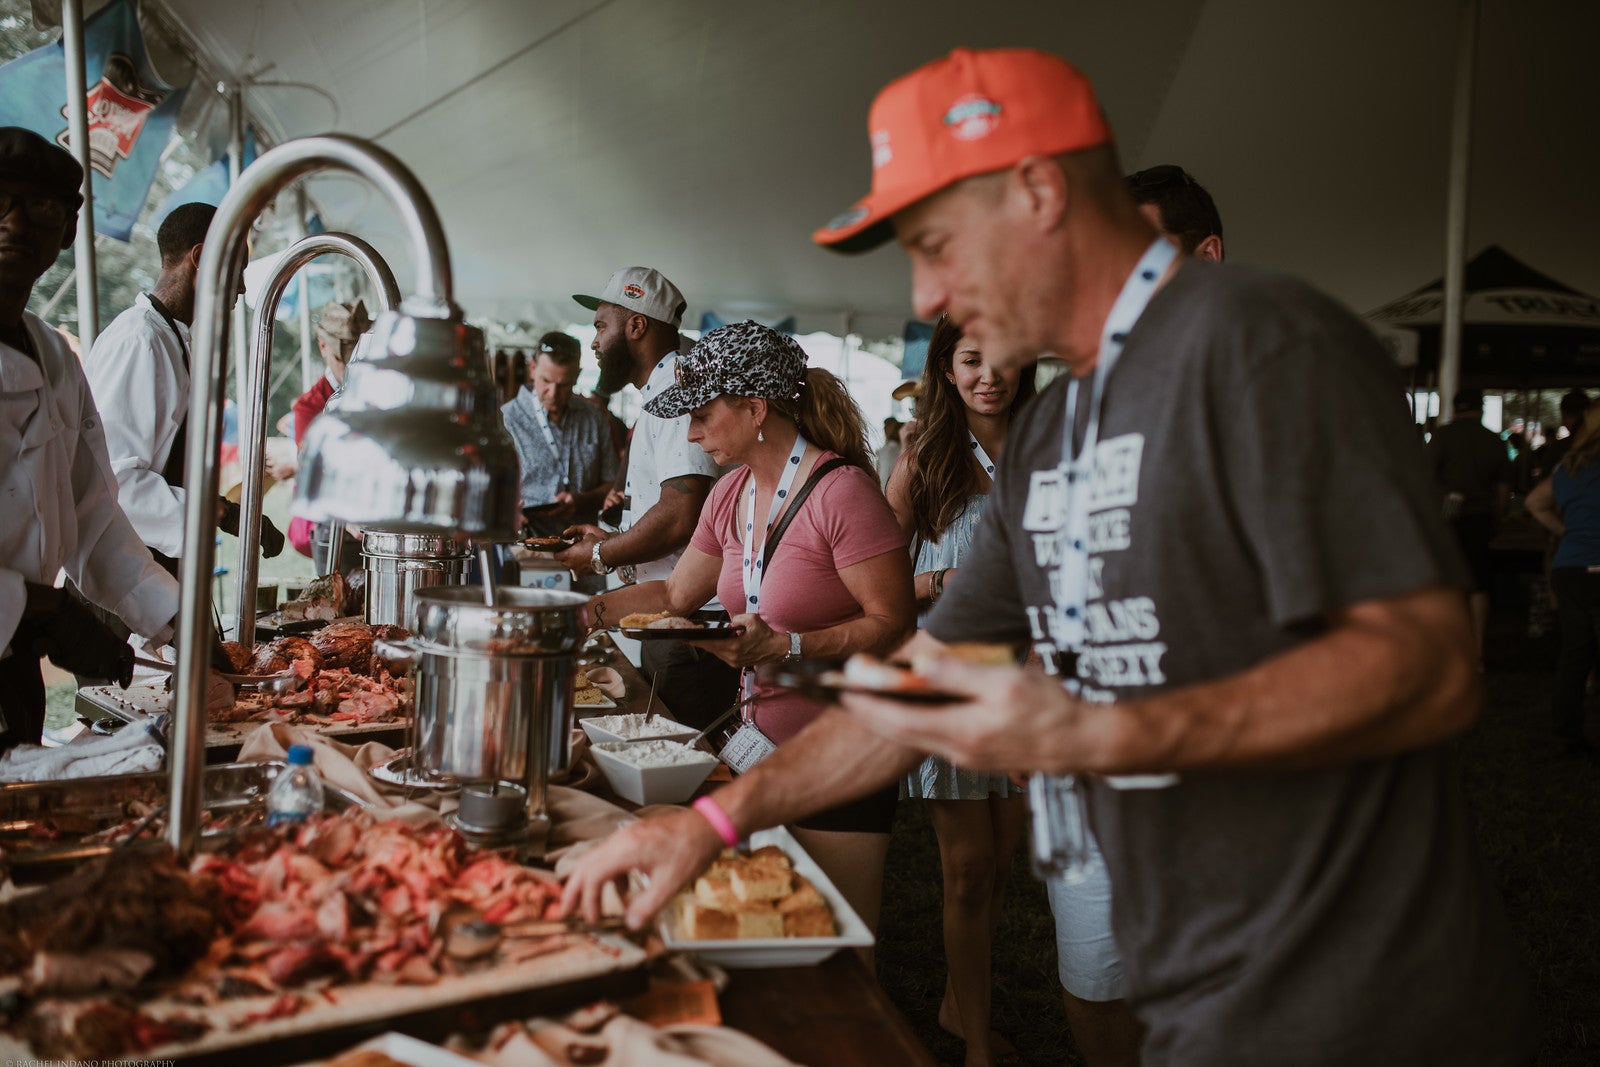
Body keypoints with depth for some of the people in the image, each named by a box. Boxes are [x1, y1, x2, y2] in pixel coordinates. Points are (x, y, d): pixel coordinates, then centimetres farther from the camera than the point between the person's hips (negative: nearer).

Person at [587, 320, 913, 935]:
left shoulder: (842, 492, -18)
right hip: (762, 744, 7)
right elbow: (675, 594, 19)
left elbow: (893, 625, -19)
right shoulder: (731, 494, 7)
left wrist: (786, 645, -27)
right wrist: (593, 610, 9)